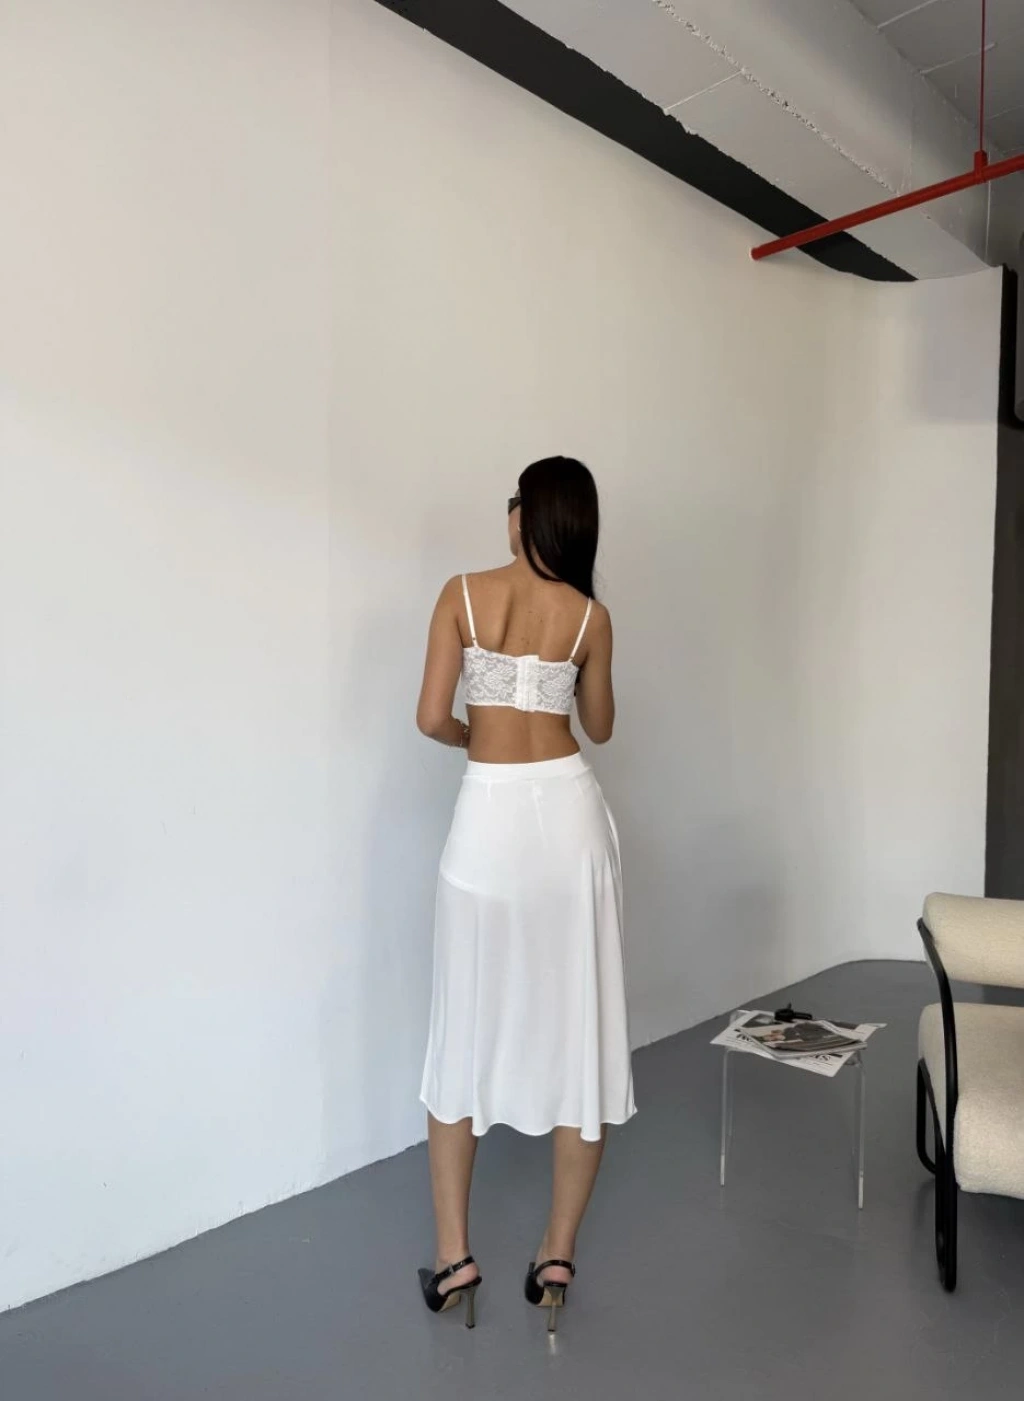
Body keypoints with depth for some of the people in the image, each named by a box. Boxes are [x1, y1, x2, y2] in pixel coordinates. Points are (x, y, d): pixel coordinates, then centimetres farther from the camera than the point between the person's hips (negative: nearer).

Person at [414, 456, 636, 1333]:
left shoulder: (463, 595, -2)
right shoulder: (591, 616, 2)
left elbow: (432, 718, -5)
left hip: (490, 814, -1)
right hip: (568, 810, 1)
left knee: (467, 1030, 12)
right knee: (578, 1028, 10)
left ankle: (454, 1254, 19)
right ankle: (558, 1256, 20)